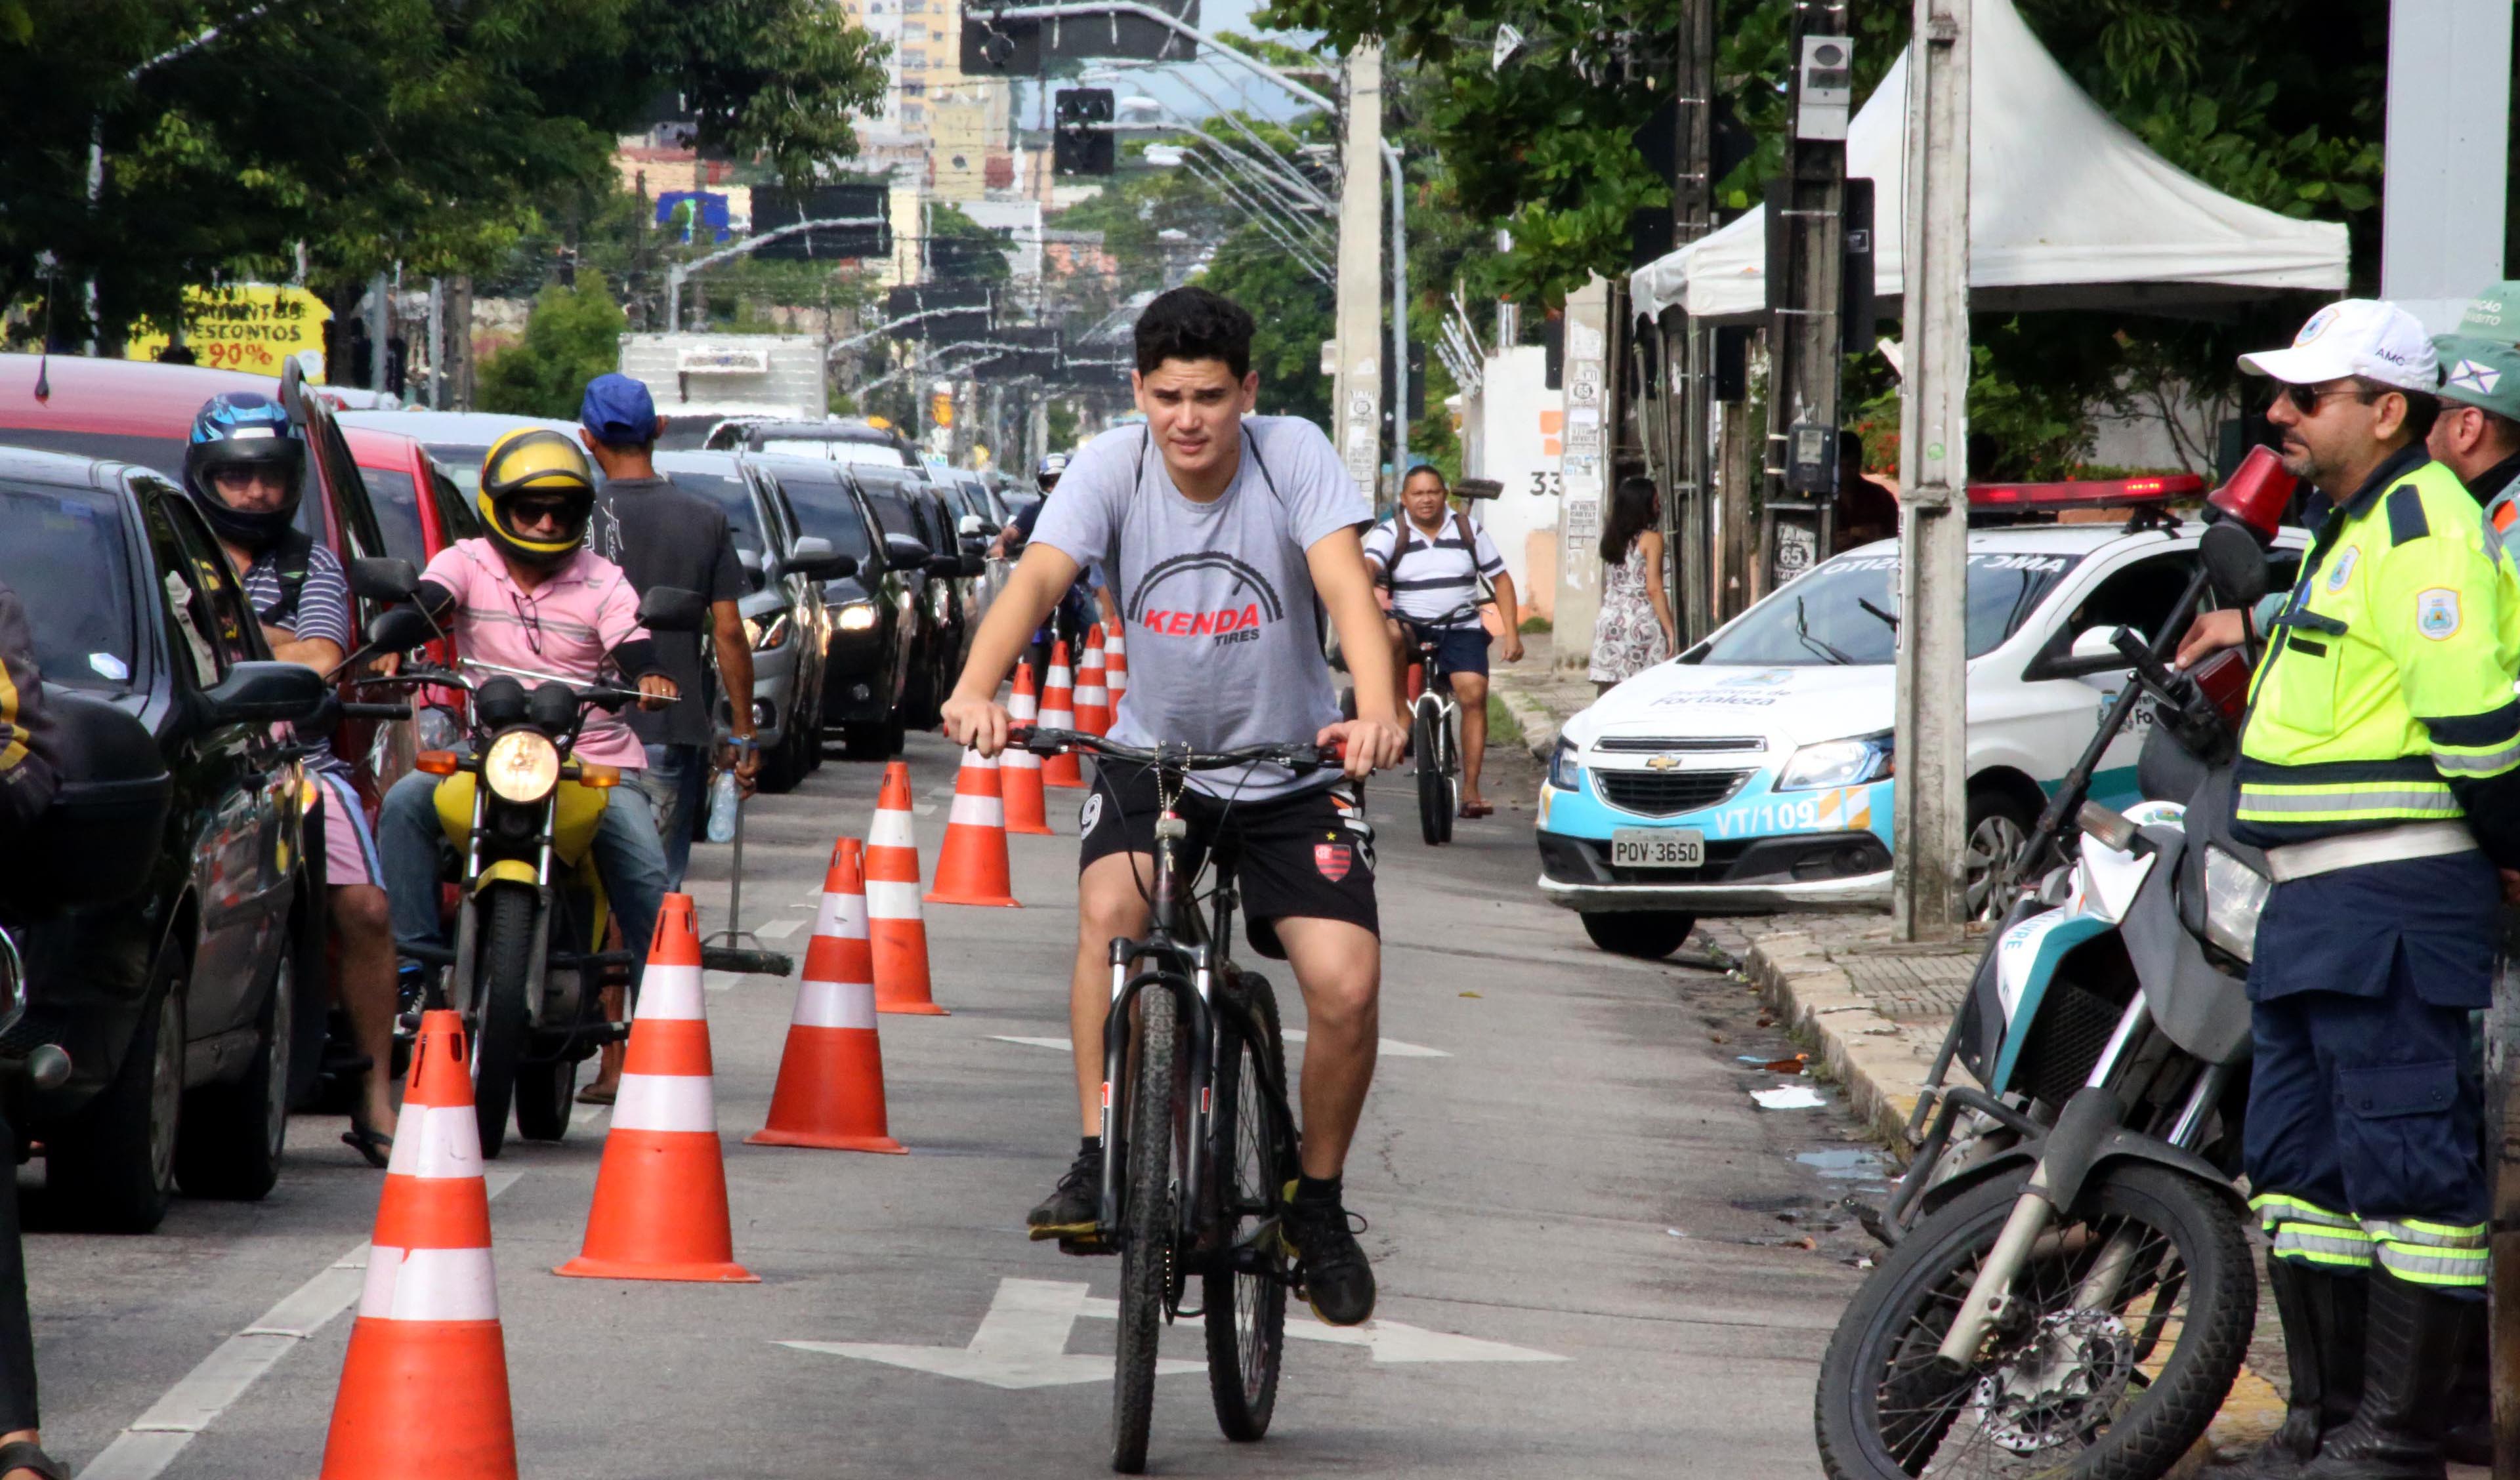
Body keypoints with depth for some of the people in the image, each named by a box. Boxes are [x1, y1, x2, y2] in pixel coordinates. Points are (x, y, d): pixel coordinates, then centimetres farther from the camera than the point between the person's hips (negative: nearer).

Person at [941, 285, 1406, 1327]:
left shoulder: (1295, 457, -16)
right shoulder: (1112, 467, -14)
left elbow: (1345, 583, -29)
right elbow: (1036, 581, -27)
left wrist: (1377, 709, -48)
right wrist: (974, 691, -47)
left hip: (1292, 765, 0)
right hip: (1153, 752, 0)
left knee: (1347, 988, -14)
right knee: (1111, 908, -30)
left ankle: (1317, 1204, 10)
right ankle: (1099, 1163, -21)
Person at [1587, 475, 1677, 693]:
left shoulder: (1612, 538, 12)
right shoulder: (1651, 538, -6)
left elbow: (1607, 587, 11)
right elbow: (1653, 589, -11)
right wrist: (1670, 630, -9)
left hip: (1610, 621, 6)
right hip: (1641, 622, -6)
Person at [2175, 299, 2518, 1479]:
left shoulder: (2420, 521, -14)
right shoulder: (2353, 524, 19)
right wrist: (2258, 625, 35)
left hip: (2394, 895, -11)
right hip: (2317, 899, 11)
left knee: (2405, 1160, -9)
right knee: (2297, 1156, 12)